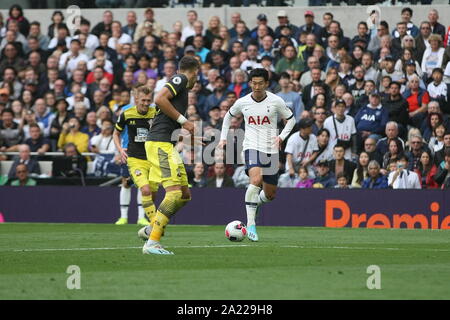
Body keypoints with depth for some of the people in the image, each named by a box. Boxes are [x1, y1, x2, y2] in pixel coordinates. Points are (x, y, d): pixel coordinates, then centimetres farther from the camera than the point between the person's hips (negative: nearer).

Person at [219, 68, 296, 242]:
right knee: (256, 179, -29)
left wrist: (281, 136, -4)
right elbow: (229, 116, 21)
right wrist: (223, 137, 14)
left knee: (270, 194, 8)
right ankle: (250, 224, -28)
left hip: (271, 150, 2)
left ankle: (255, 202, 45)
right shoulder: (242, 102, 0)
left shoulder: (276, 101, -4)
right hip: (252, 147, -2)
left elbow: (291, 119, 10)